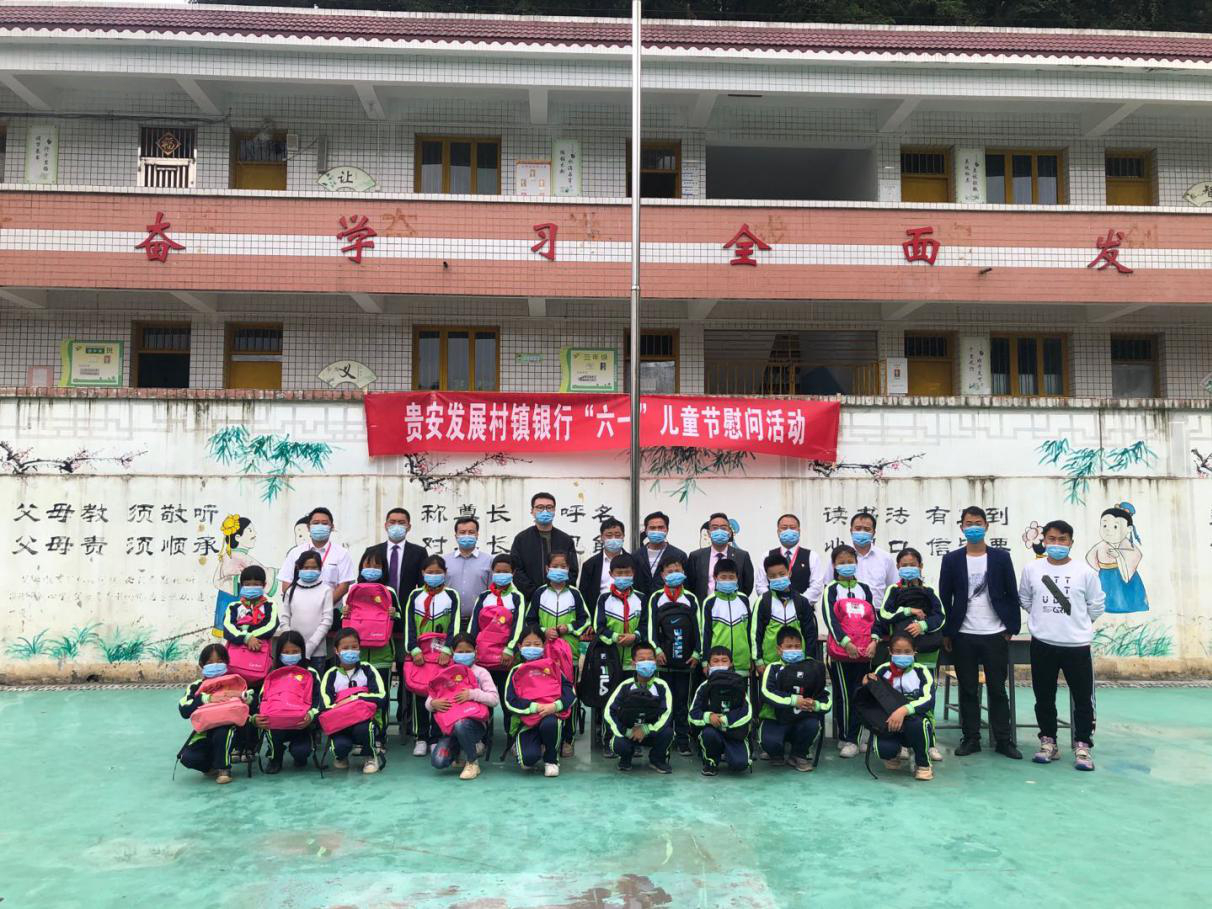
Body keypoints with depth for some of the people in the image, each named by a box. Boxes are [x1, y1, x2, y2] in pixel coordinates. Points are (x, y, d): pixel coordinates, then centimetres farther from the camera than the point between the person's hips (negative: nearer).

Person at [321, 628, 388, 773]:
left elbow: (381, 698, -12)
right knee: (341, 745, -31)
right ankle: (341, 757, 11)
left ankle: (371, 757, -1)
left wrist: (355, 698, -18)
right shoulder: (331, 675, 4)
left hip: (367, 720, -1)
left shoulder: (367, 670, 1)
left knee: (362, 729, -35)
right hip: (341, 724, 1)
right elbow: (326, 706, -7)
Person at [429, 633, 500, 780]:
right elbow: (428, 702, 8)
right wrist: (433, 703, -15)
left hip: (475, 722, -3)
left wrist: (472, 694, -21)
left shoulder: (480, 672, 1)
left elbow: (494, 699, -10)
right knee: (438, 761, -19)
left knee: (461, 725, -39)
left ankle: (472, 762, -10)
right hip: (451, 725, 3)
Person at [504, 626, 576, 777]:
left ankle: (551, 760, -6)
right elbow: (510, 701, -7)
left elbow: (571, 692, -2)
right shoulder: (516, 671, 5)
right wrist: (536, 707, -18)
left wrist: (555, 706, -21)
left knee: (549, 724, -37)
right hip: (526, 721, -1)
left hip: (551, 716, 1)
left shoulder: (552, 667, 8)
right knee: (528, 759, -29)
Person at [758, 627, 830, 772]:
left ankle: (799, 755, 3)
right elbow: (767, 692, -22)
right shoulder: (774, 667, -5)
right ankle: (777, 754, 11)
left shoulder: (812, 668, 2)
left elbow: (825, 697, -2)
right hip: (775, 719, -3)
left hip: (802, 718, 3)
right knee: (770, 741, -31)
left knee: (813, 725, -29)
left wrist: (815, 705, -24)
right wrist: (793, 700, -29)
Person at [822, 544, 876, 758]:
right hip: (840, 652, -3)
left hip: (864, 652, 3)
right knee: (843, 696, 0)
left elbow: (873, 617, 10)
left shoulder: (864, 589, 14)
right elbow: (830, 618, -9)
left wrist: (874, 641, -6)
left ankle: (852, 739, 8)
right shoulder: (831, 589, 2)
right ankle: (844, 737, 11)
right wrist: (846, 643, -19)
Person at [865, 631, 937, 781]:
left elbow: (928, 700, -22)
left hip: (916, 720, -1)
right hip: (890, 724, 1)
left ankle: (923, 764, -5)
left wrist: (904, 710, -37)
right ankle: (893, 754, 13)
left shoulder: (921, 671, -8)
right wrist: (868, 682, -15)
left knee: (917, 724, -37)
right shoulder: (883, 670, -1)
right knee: (883, 749, -30)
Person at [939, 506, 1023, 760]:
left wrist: (1011, 628, -1)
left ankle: (1004, 740, 15)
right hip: (963, 636, 0)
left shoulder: (1001, 557, 3)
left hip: (995, 635, 0)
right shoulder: (951, 559, 2)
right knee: (968, 690, 7)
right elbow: (944, 598, 3)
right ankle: (970, 738, 15)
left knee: (998, 689, 6)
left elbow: (1012, 595, 5)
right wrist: (946, 633, 0)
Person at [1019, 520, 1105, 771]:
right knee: (1044, 698, 10)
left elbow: (1097, 605, 5)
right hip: (1042, 644, 1)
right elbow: (1025, 600, 13)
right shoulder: (1032, 570, 0)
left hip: (1077, 645, -1)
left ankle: (1082, 746, 16)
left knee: (1083, 699, 4)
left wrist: (1078, 623, 10)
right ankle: (1048, 742, 22)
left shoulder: (1084, 571, -4)